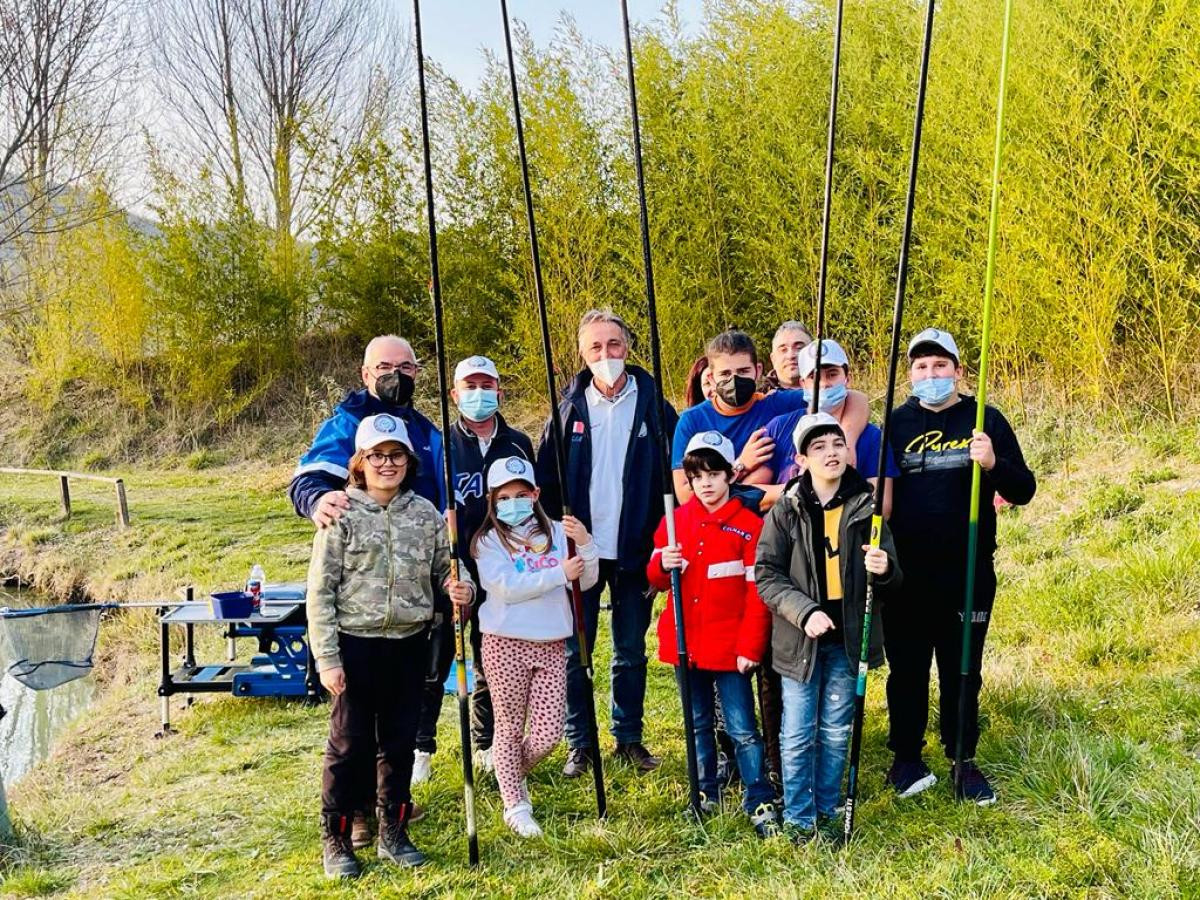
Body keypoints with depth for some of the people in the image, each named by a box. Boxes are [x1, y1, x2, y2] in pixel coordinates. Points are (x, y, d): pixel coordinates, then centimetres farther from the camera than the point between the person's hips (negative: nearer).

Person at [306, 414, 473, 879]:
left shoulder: (425, 513, 4)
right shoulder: (342, 514, -7)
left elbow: (445, 573, 11)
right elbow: (320, 592, -7)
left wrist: (460, 589, -13)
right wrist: (326, 658, -11)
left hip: (409, 645, 4)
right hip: (356, 646, -3)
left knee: (400, 743, 13)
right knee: (350, 745, 4)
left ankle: (393, 834, 28)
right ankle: (335, 841, 18)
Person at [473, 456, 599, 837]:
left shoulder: (555, 532, 7)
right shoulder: (489, 541, -3)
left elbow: (587, 581, 2)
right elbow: (508, 587, -18)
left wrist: (585, 545, -15)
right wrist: (560, 573, -17)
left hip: (551, 644, 3)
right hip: (507, 644, -3)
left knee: (548, 733, 2)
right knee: (510, 727, 7)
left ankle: (514, 775, 31)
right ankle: (515, 805, 21)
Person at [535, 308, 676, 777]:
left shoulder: (653, 407, 1)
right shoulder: (569, 409, 3)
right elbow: (544, 479, 3)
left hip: (634, 552, 0)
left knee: (631, 653, 11)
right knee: (573, 652, 6)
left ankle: (629, 738, 24)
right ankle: (579, 742, 18)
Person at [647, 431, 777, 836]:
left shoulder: (749, 526, -8)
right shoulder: (675, 521, 4)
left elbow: (757, 591, -8)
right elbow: (656, 579, 9)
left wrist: (750, 646, -12)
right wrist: (662, 565, -14)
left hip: (730, 647, -4)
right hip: (685, 645, 5)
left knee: (742, 729, -1)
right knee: (698, 724, 17)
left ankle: (760, 803, 7)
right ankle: (706, 793, 30)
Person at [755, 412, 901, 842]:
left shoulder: (865, 505, 2)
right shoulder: (786, 510, -3)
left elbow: (892, 576, 5)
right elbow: (766, 575, -6)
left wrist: (884, 570, -19)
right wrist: (805, 612, -19)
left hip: (848, 638, 2)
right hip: (800, 639, -1)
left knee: (836, 733, 11)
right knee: (798, 735, 2)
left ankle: (827, 812, 27)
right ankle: (798, 818, 15)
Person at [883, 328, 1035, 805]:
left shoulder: (987, 420, 3)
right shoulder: (896, 424, 5)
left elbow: (1023, 491, 2)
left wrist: (994, 465, -19)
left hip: (970, 574, 0)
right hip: (906, 576, 0)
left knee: (963, 671, 10)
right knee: (907, 670, 9)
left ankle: (964, 761, 23)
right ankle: (906, 758, 23)